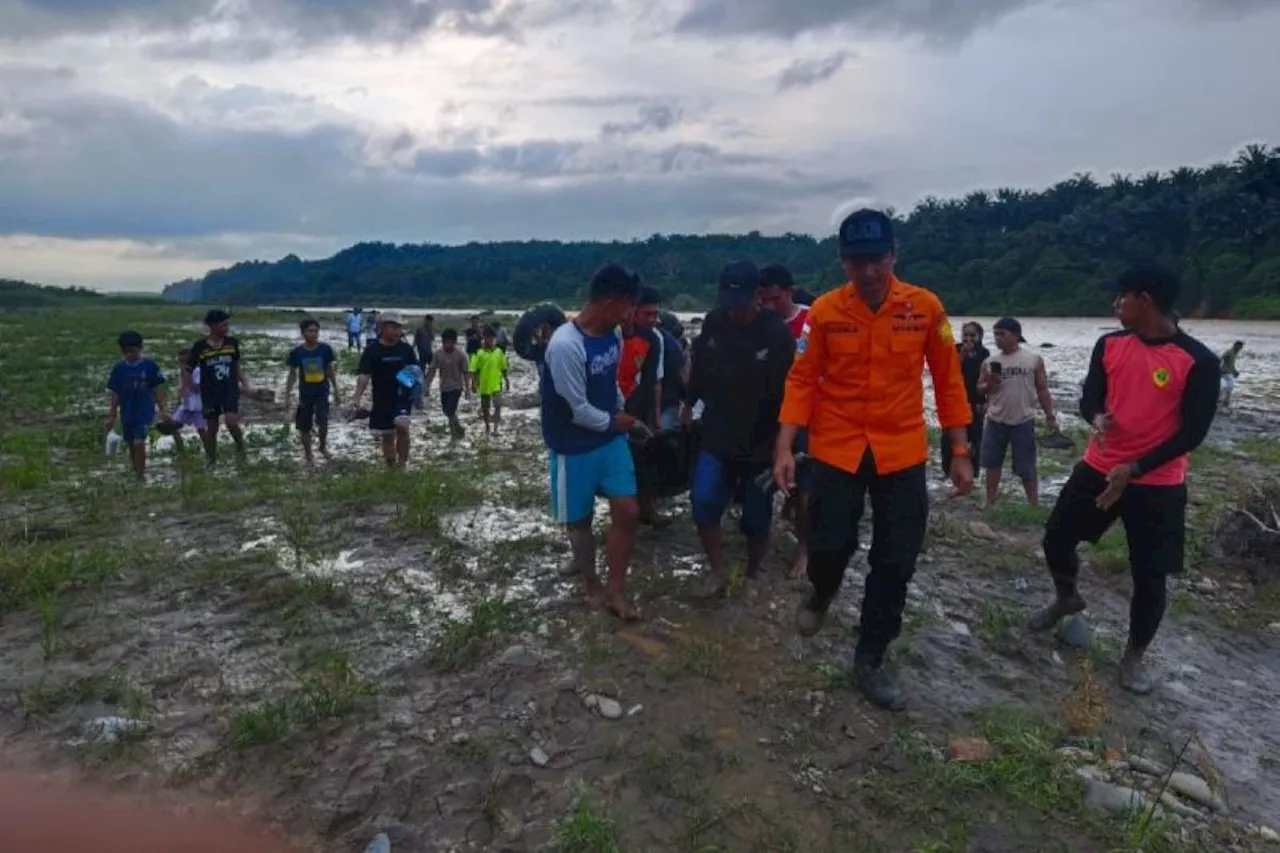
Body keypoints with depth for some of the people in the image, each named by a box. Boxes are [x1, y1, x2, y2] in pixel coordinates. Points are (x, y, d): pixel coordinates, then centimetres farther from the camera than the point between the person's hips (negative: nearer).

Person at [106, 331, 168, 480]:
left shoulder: (150, 366, -8)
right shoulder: (119, 368, 0)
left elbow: (157, 389, -3)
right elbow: (115, 394, 5)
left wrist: (163, 409, -6)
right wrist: (111, 416, 5)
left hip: (145, 412, -4)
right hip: (127, 413, 4)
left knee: (139, 443, -14)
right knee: (132, 445, 13)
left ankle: (141, 476, -7)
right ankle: (137, 473, 27)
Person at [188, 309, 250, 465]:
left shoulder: (232, 342, -1)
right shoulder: (199, 346, -8)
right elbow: (189, 369, 1)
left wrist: (244, 383, 8)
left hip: (230, 389, 1)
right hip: (210, 393, 0)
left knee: (231, 421, -19)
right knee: (211, 427, 8)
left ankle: (240, 448, 7)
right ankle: (212, 462, 21)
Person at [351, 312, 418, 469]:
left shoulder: (406, 349, 2)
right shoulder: (372, 350, -4)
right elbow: (364, 375, -10)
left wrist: (414, 378, -12)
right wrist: (357, 397, -23)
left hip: (403, 396, 0)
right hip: (381, 399, 1)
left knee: (402, 426, -26)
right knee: (387, 436, 10)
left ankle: (402, 465, -14)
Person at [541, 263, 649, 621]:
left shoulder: (613, 335, -2)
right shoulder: (565, 345, -26)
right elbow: (578, 411, -22)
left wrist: (626, 418, 2)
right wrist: (616, 421, -8)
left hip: (611, 439, 6)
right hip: (575, 448, -6)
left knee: (628, 512, 4)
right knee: (581, 520, 12)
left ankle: (615, 589, 20)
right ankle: (592, 585, 34)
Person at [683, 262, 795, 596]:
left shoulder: (778, 334, -15)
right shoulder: (713, 323, -5)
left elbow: (788, 393, -13)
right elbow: (699, 366, 12)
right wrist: (689, 404, 21)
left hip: (761, 444, -2)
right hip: (717, 437, 3)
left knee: (756, 519, 8)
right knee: (703, 501, -11)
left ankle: (751, 576, 32)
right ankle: (718, 571, 8)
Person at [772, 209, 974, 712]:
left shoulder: (926, 308, -4)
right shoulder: (824, 311, -5)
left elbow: (948, 381, 3)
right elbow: (802, 380, -3)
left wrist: (959, 452, 2)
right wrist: (785, 447, -11)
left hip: (902, 452, 1)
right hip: (837, 449, -1)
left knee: (895, 564, 5)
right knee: (831, 544, -2)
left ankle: (870, 661, 24)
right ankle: (821, 595, 36)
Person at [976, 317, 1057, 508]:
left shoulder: (1034, 359, -2)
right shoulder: (990, 362, 3)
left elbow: (1042, 389, 3)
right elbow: (980, 389, 8)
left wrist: (1050, 416, 0)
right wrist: (989, 384, -14)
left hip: (1024, 421, -3)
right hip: (995, 421, 3)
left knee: (1026, 468, 3)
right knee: (992, 463, 11)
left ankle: (1034, 505, 13)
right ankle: (990, 502, 21)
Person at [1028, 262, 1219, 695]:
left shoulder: (1199, 362, -15)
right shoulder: (1109, 345, 0)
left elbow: (1192, 433, -14)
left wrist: (1134, 470, -19)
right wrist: (1097, 418, -19)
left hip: (1158, 485, -4)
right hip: (1098, 468, 5)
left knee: (1150, 577, 2)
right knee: (1056, 537, 9)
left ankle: (1135, 655, 24)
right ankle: (1066, 598, 39)